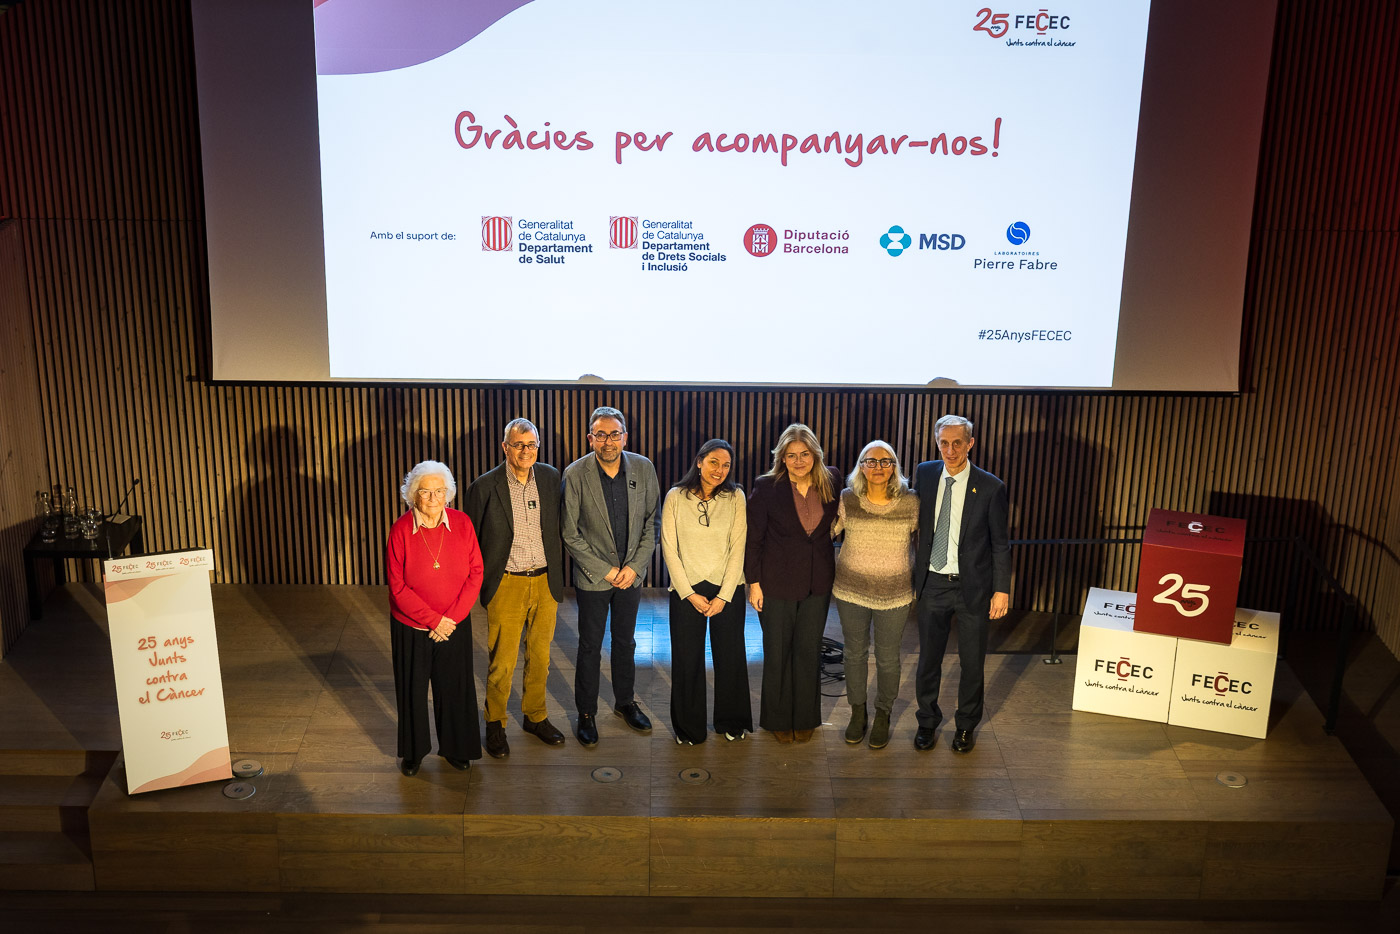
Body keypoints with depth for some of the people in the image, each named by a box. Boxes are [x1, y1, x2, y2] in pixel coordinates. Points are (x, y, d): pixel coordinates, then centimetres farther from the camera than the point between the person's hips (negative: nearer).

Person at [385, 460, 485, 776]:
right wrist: (433, 619, -16)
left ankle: (455, 749, 33)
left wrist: (452, 618, -12)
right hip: (411, 627, -1)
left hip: (455, 625, 2)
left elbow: (475, 573, -5)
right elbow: (398, 587, -13)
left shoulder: (462, 524, -8)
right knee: (413, 690, 12)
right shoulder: (401, 530, -14)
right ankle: (413, 752, 33)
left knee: (454, 687, 11)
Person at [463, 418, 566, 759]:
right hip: (506, 585, -3)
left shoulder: (551, 478, 0)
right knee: (502, 661, 4)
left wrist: (559, 575, 8)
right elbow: (472, 540, -2)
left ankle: (535, 716, 34)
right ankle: (495, 724, 24)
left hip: (546, 582, 4)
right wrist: (477, 587, -1)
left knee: (540, 656, 16)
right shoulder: (484, 487, -11)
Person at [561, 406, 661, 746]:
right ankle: (586, 714, 23)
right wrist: (604, 570, -12)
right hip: (593, 575, -3)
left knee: (626, 642, 17)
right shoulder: (575, 474, -13)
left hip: (631, 574, 3)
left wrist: (634, 566, -7)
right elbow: (570, 533, -10)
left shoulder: (644, 469, -5)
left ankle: (625, 702, 36)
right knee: (590, 647, 7)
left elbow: (651, 523, 1)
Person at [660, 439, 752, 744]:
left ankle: (731, 721, 30)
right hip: (686, 590, -1)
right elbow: (669, 549, -4)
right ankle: (688, 727, 25)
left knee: (730, 656, 9)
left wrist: (723, 596, -9)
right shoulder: (676, 497, -5)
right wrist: (689, 593, -8)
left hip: (727, 589, 1)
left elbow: (738, 548, -4)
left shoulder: (735, 497, -3)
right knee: (688, 659, 7)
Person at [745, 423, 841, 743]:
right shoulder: (767, 487, -12)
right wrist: (754, 582, -8)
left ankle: (805, 718, 30)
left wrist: (832, 572, 6)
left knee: (809, 651, 13)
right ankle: (778, 719, 28)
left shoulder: (831, 481, -3)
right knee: (777, 652, 10)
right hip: (777, 582, -2)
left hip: (818, 584, 3)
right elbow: (754, 539, -7)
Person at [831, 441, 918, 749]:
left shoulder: (911, 503, -7)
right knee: (855, 653, 15)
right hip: (851, 591, 1)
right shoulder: (847, 500, -7)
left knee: (887, 659, 10)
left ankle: (883, 716, 31)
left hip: (894, 596, -1)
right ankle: (858, 712, 34)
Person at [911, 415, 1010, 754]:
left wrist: (1001, 589, -7)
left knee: (972, 661, 13)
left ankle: (966, 725, 34)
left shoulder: (990, 487, -12)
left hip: (973, 586, -2)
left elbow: (1000, 544, -6)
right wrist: (915, 571, 5)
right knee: (928, 659, 14)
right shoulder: (925, 474, -3)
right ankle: (927, 722, 34)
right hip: (933, 583, 2)